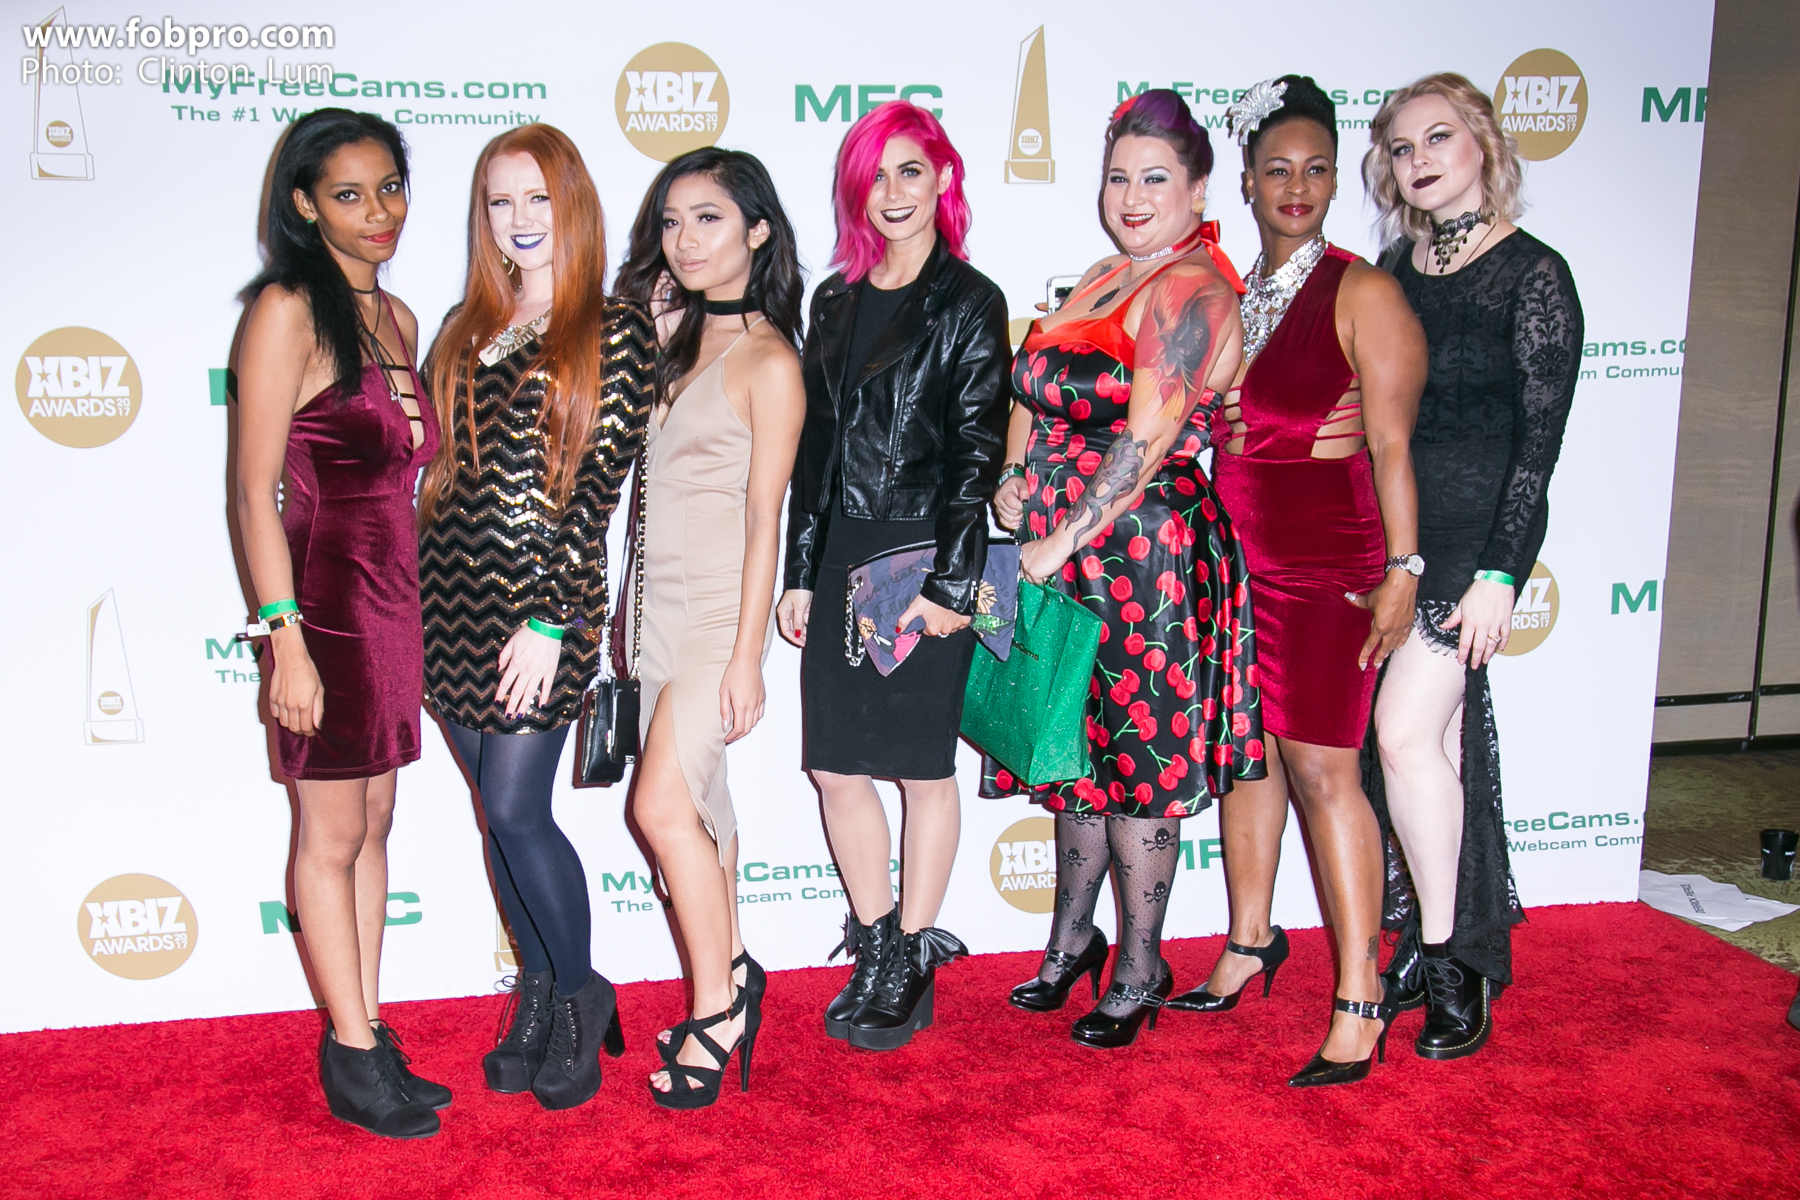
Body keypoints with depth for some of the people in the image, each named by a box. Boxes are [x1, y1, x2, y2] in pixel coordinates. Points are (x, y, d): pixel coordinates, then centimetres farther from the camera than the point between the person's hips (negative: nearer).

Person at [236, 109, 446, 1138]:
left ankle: (368, 1034, 25)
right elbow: (256, 489, -14)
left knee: (374, 825, 14)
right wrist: (285, 639, -18)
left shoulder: (395, 316, 12)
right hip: (325, 597, -7)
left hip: (396, 598, 8)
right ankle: (354, 1055, 15)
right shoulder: (288, 310, -10)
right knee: (333, 836, 3)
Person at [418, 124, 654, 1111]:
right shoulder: (468, 329, 14)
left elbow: (598, 485, -9)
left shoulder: (616, 332, -3)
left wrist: (551, 620, -14)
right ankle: (538, 998, 26)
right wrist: (413, 596, 9)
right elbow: (438, 467, 15)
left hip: (542, 604, -6)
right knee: (496, 809, 10)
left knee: (516, 809, -6)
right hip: (452, 595, 6)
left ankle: (581, 998, 15)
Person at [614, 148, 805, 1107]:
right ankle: (730, 978, 26)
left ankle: (718, 1004, 4)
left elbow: (764, 515, -12)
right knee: (697, 805, 12)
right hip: (659, 602, 7)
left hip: (721, 609, -7)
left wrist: (747, 655, -14)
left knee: (662, 805, -11)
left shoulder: (767, 360, -10)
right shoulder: (676, 333, 11)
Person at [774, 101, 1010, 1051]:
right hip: (842, 554, 5)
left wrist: (950, 583, -14)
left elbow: (978, 452, -8)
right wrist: (799, 572, 9)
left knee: (923, 768, 4)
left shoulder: (970, 303, -3)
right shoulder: (836, 301, 13)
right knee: (836, 763, 6)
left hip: (925, 556, -5)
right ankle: (875, 949, 23)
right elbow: (815, 442, 13)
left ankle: (914, 963, 18)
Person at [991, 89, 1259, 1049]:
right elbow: (1037, 390, 22)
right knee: (1081, 750, 16)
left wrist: (1064, 537, -20)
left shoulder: (1191, 287, -12)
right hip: (1065, 554, 8)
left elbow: (1147, 437, -21)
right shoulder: (1104, 277, 16)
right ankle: (1073, 941, 32)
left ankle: (1140, 972, 16)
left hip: (1147, 555, -8)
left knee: (1137, 762, 1)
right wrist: (1015, 478, 5)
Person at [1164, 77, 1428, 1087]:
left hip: (1330, 560, -6)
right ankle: (1251, 946, 29)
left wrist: (1402, 568, -16)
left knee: (1321, 767, -8)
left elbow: (1390, 443, -11)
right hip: (1234, 553, 6)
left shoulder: (1361, 294, -6)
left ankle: (1360, 1002, 0)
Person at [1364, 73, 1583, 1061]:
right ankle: (1445, 943, 21)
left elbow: (1540, 435, -9)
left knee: (1405, 730, -15)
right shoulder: (1394, 271, 12)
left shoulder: (1533, 275, -5)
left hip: (1474, 526, -6)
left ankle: (1449, 961, 0)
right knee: (1440, 733, 10)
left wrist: (1498, 574, -15)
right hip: (1387, 524, 6)